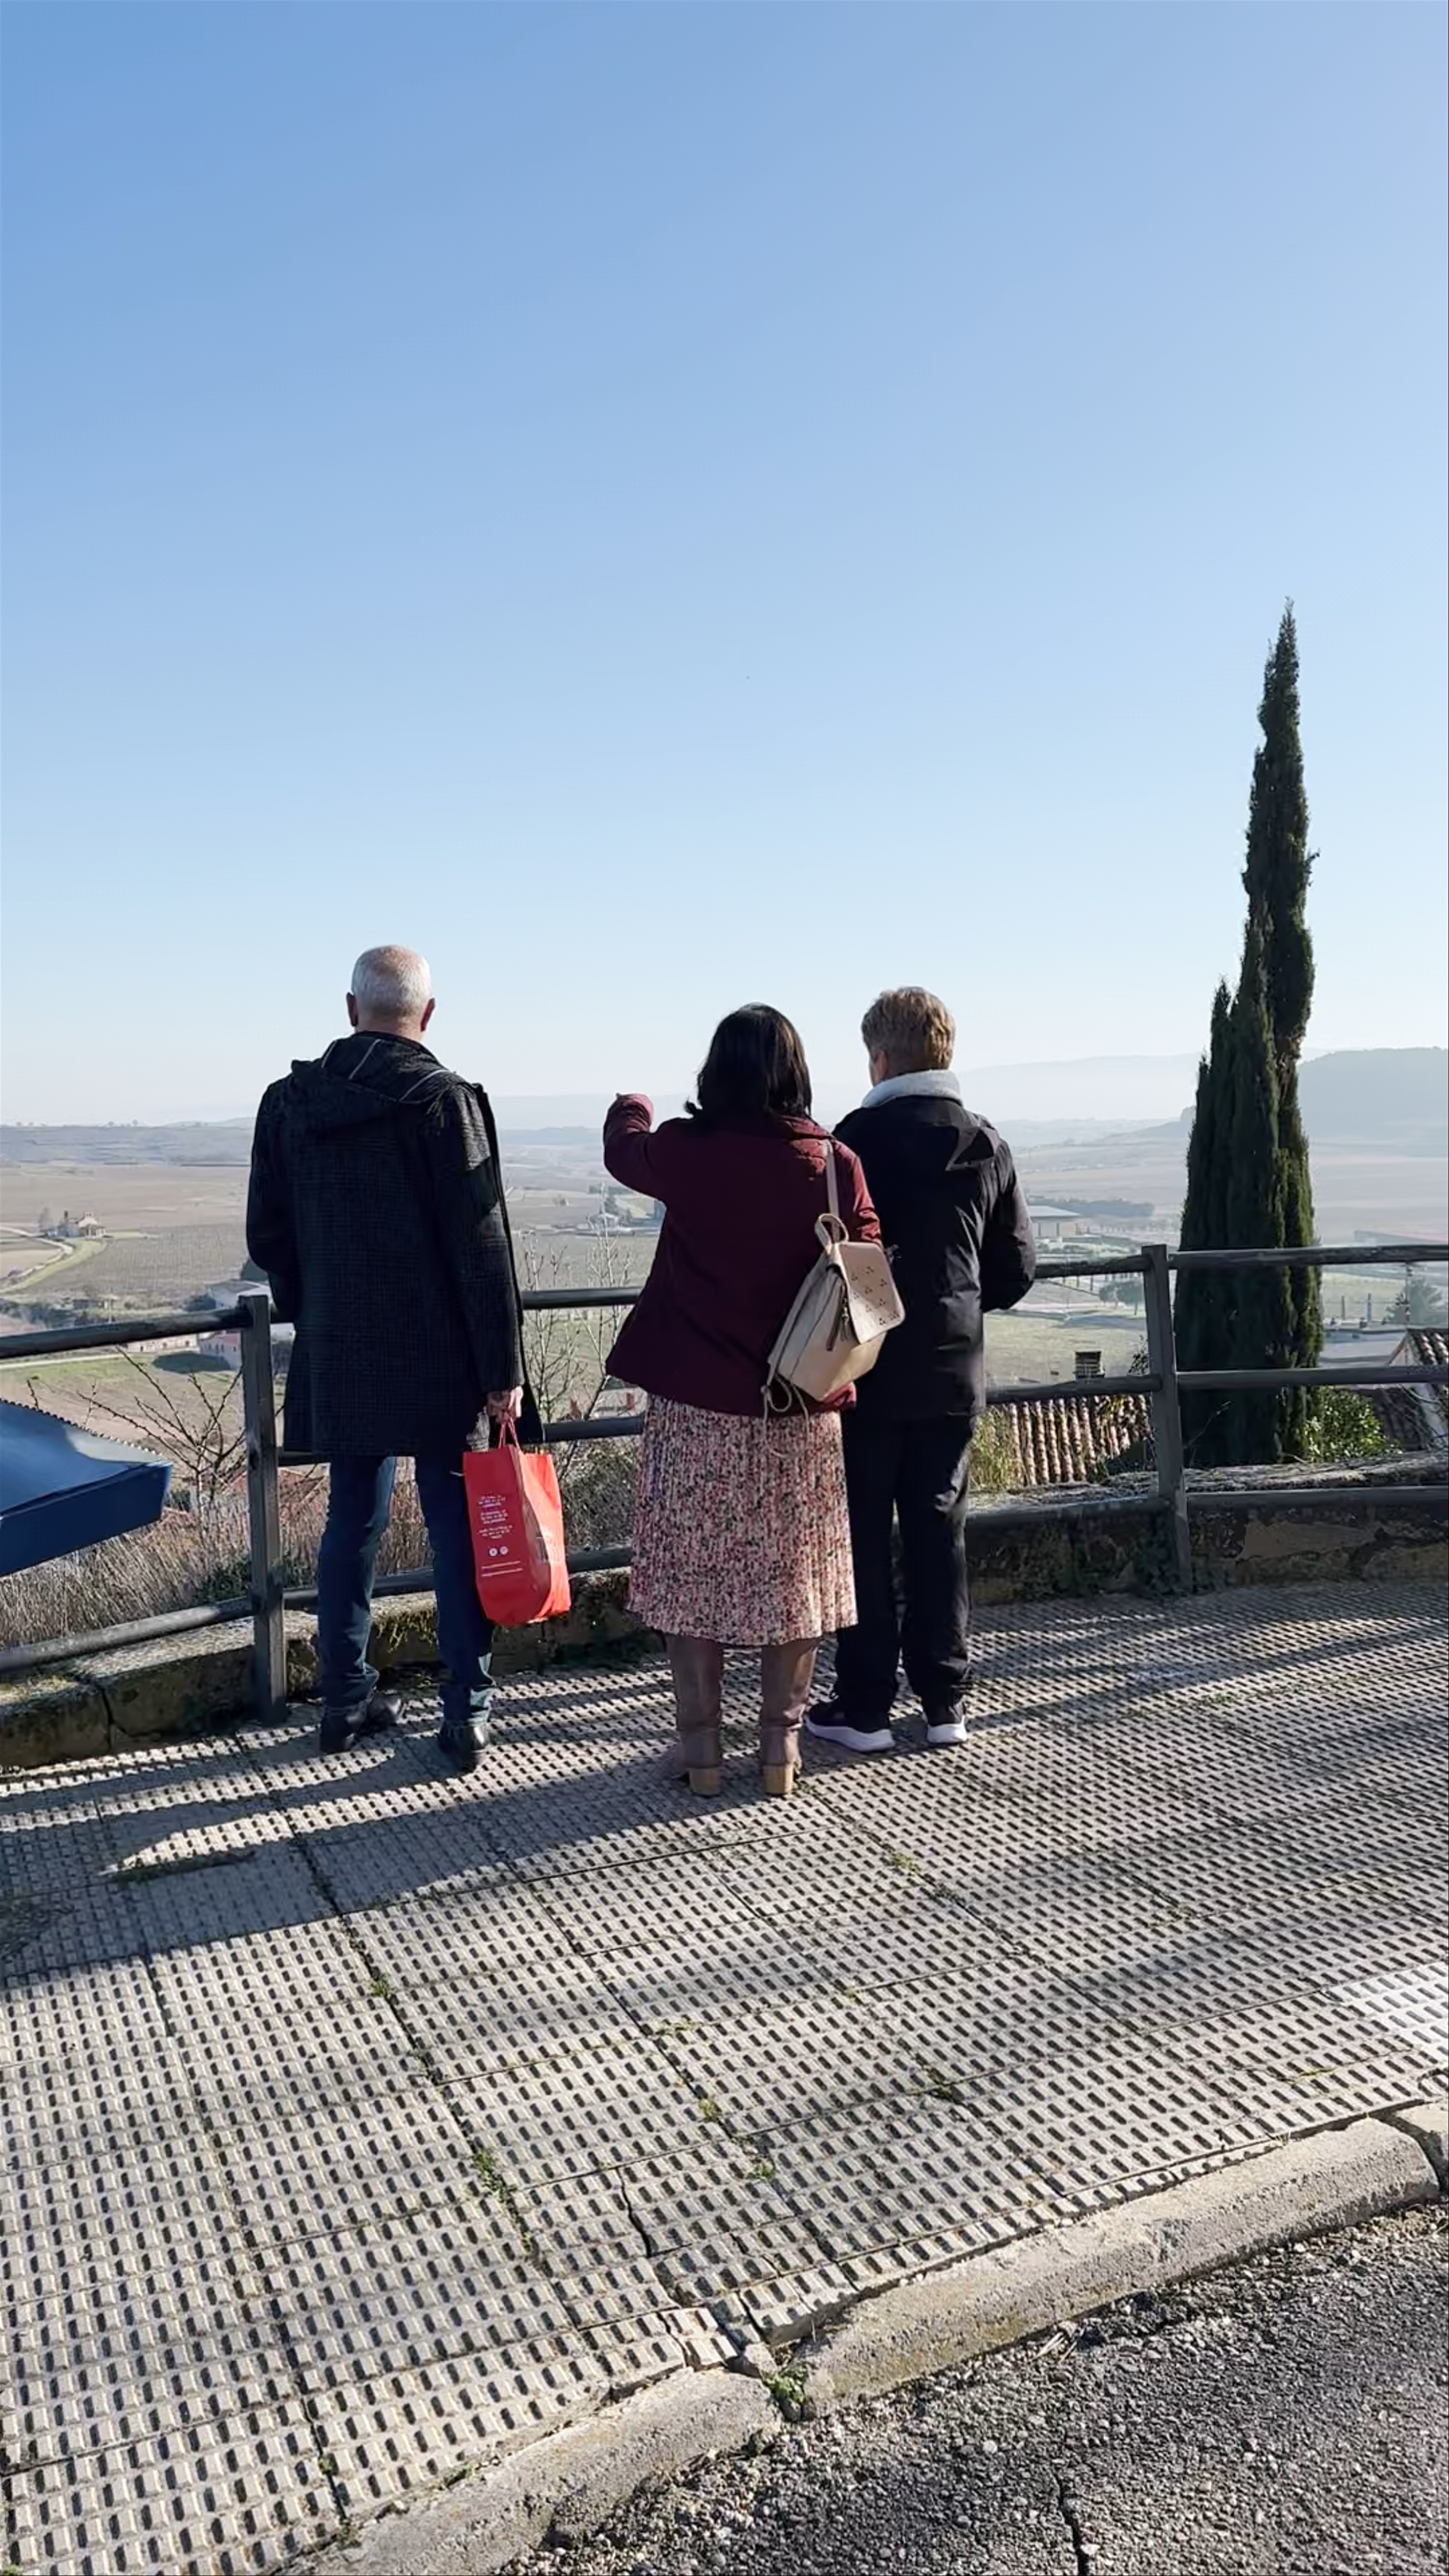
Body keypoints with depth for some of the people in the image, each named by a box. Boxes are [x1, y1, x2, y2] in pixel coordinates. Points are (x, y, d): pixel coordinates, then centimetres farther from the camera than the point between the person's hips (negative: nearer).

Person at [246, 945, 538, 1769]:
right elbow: (482, 1246, -13)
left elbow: (268, 1233, 11)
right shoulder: (445, 1099, -11)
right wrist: (504, 1370, -9)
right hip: (438, 1359, -4)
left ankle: (347, 1700, 24)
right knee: (458, 1531, 4)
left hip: (337, 1357, 5)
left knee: (353, 1522, 15)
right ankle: (468, 1714, 10)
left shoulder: (290, 1101, 4)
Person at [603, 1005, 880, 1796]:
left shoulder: (684, 1151, -8)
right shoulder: (834, 1163, -7)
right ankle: (781, 1743, 20)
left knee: (693, 1571, 10)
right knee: (792, 1572, 12)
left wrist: (630, 1106, 34)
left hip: (696, 1403, -1)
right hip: (800, 1406, 1)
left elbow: (623, 1151, 13)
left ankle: (700, 1745, 17)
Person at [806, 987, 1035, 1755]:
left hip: (866, 1368, -4)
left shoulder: (858, 1136, -12)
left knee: (863, 1536, 4)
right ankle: (944, 1701, 17)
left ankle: (865, 1707, 9)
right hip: (952, 1371, 5)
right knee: (938, 1532, 11)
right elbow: (1016, 1267, 7)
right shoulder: (986, 1145, 4)